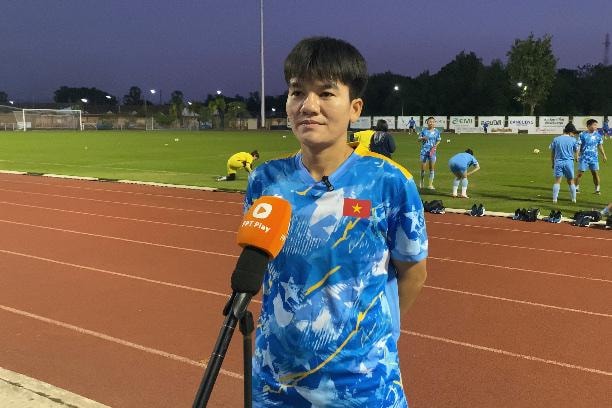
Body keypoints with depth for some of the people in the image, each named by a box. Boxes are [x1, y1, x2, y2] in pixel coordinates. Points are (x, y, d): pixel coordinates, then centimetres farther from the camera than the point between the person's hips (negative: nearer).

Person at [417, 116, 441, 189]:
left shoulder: (437, 131, 1)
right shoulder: (424, 131, -2)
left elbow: (438, 140, 9)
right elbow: (418, 139, 4)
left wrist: (435, 146, -10)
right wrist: (423, 138, -16)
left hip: (432, 151, 1)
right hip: (424, 151, -1)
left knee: (432, 168, 3)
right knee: (423, 168, 3)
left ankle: (430, 184, 11)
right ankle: (421, 182, 26)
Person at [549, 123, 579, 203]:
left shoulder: (556, 139, 4)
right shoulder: (573, 140, 2)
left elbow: (552, 153, 7)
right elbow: (576, 151, 16)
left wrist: (553, 163, 17)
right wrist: (576, 158, 37)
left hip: (558, 162, 0)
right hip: (569, 162, 0)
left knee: (557, 181, 1)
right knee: (571, 181, 12)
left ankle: (554, 199, -6)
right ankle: (574, 199, 18)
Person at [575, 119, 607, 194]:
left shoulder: (597, 135, 4)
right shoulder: (582, 135, -7)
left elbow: (600, 146, 14)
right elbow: (578, 146, -6)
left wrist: (604, 155, 14)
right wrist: (577, 156, -13)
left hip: (594, 157, 3)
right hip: (584, 157, -3)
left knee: (595, 173, 1)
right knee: (580, 173, -1)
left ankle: (597, 189, 11)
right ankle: (576, 188, 13)